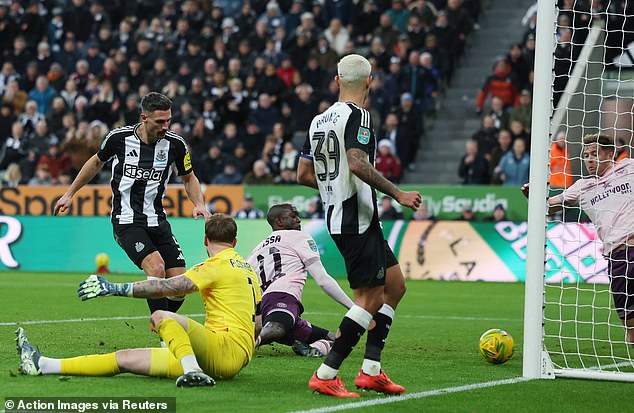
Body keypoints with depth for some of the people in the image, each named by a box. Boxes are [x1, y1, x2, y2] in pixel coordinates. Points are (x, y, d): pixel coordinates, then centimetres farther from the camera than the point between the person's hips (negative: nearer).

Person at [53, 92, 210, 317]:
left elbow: (188, 178, 15)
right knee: (156, 267, -27)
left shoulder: (175, 144, -4)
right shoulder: (119, 137, -8)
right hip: (126, 220, -3)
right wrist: (70, 193, 20)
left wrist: (199, 204, -4)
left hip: (157, 220, 3)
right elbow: (97, 162, 13)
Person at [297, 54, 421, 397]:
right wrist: (397, 193, -20)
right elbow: (357, 163, -26)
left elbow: (303, 175, 16)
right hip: (357, 219, -10)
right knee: (370, 300, -7)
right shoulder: (357, 116, -12)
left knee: (395, 285, 14)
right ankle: (325, 375, -9)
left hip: (337, 215, 10)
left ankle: (371, 370, 11)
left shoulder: (319, 120, 14)